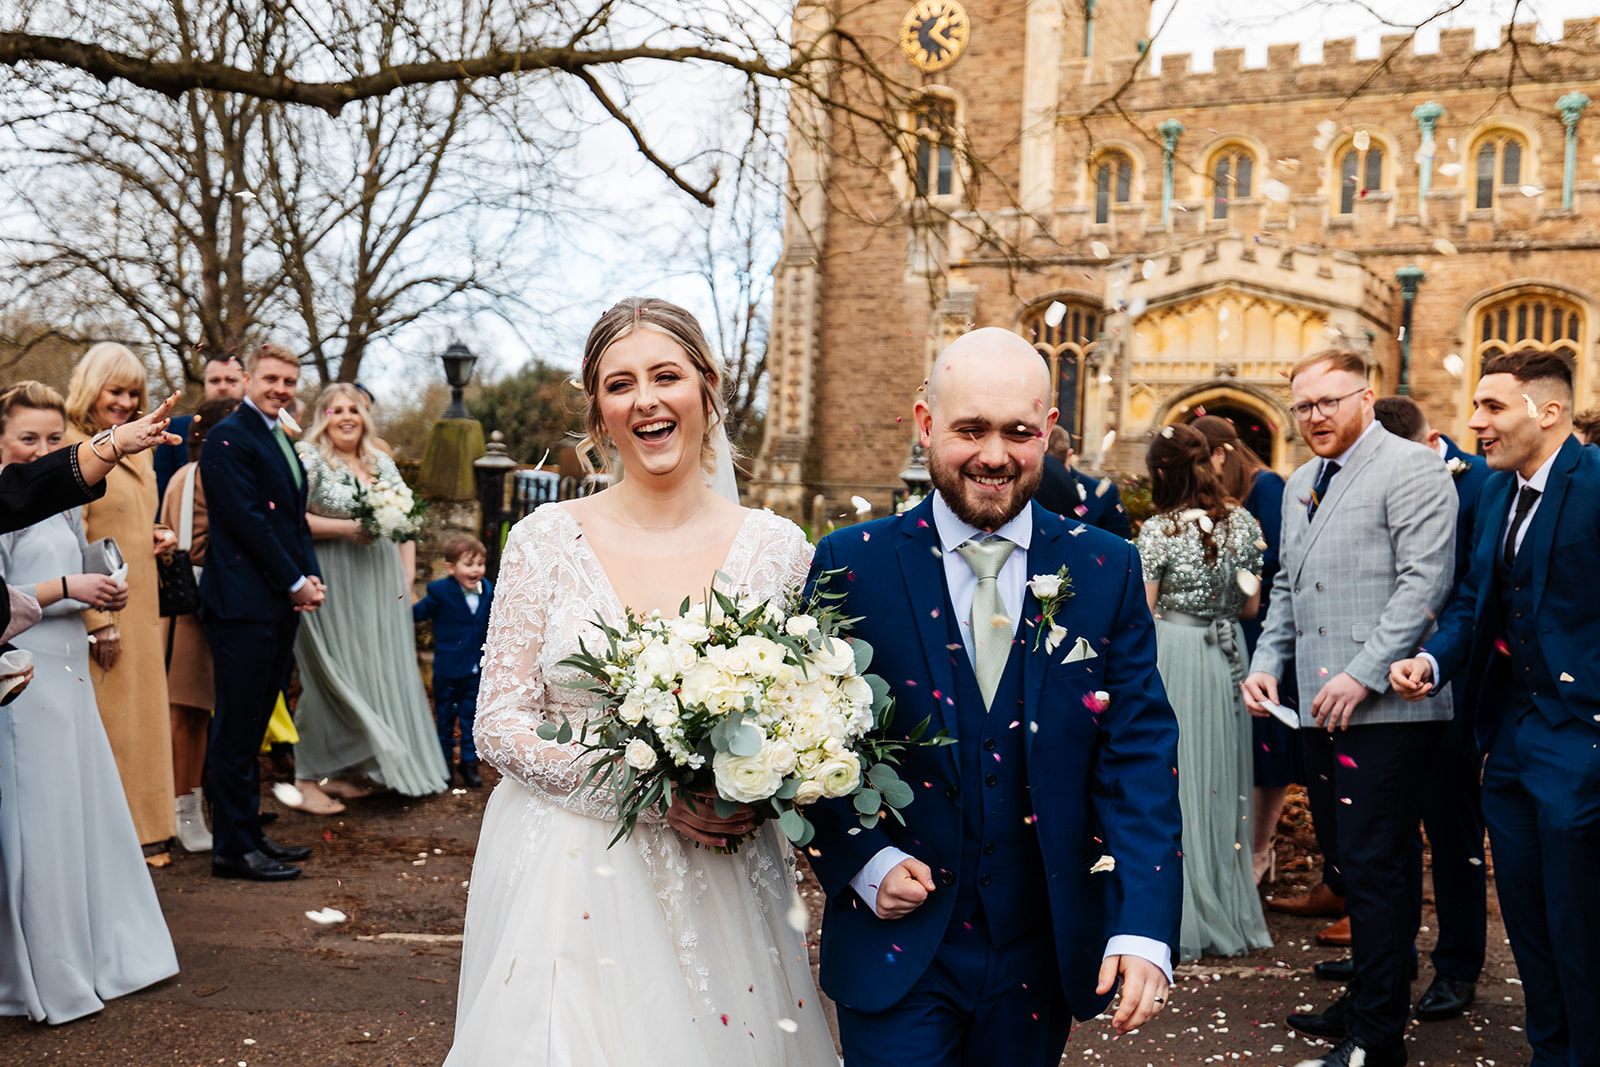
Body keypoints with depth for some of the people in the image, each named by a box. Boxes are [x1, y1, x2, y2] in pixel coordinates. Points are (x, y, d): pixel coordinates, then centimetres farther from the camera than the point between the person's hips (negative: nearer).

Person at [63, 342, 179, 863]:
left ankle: (143, 830, 22)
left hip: (141, 607, 8)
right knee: (107, 719, 0)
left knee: (143, 715, 12)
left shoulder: (137, 450, 15)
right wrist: (98, 621, -18)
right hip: (100, 608, -8)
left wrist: (158, 536, 6)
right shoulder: (71, 450, -12)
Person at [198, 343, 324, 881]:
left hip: (281, 603, 9)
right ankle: (233, 848, 2)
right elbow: (247, 519, -15)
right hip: (243, 602, -9)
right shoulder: (228, 438, -9)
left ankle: (249, 832, 21)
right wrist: (295, 583, -11)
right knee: (237, 727, -4)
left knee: (252, 725, 14)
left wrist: (311, 577, 5)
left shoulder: (282, 441, 19)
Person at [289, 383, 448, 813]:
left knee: (380, 671, 7)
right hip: (331, 582, -6)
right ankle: (308, 778, 5)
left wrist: (407, 572, 7)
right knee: (330, 675, -5)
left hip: (381, 583, 7)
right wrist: (347, 528, -18)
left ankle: (341, 770, 19)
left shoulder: (381, 463, 14)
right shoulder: (308, 458, -5)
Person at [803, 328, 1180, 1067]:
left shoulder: (1105, 569, -2)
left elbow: (1138, 755, -5)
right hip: (897, 947, -2)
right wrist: (863, 860, -13)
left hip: (1044, 949, 2)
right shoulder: (851, 562, -5)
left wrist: (1145, 926, -14)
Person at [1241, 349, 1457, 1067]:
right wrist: (1267, 664, 12)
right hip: (1320, 709, 8)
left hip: (1386, 708, -8)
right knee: (1347, 861, 14)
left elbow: (1425, 582, -15)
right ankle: (1365, 999, 27)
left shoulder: (1410, 468, -6)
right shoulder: (1301, 484, 20)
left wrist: (1363, 674, -19)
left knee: (1374, 869, -5)